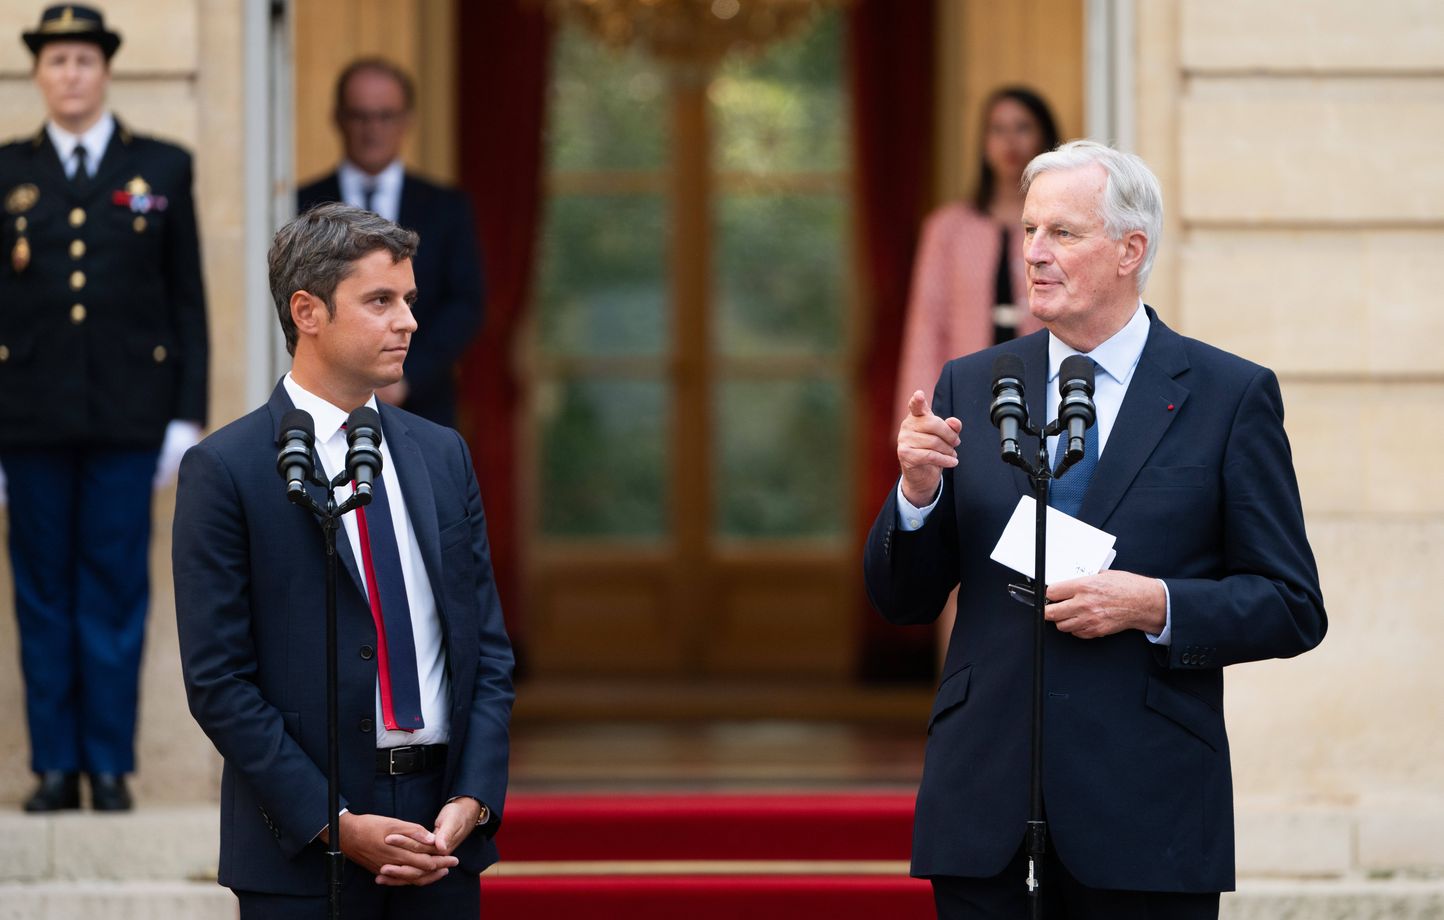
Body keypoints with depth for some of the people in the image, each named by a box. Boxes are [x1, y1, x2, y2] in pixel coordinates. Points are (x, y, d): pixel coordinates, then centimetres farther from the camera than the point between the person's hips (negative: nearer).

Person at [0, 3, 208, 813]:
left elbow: (188, 300, 7)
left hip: (127, 413, -1)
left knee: (116, 590, 0)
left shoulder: (163, 169, 8)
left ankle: (110, 766, 5)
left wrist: (188, 415, 0)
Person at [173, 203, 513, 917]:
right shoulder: (225, 470, -5)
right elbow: (218, 681, -9)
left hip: (443, 837, 4)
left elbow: (486, 643, 11)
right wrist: (334, 825, -14)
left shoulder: (442, 455, 11)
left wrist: (473, 800, -4)